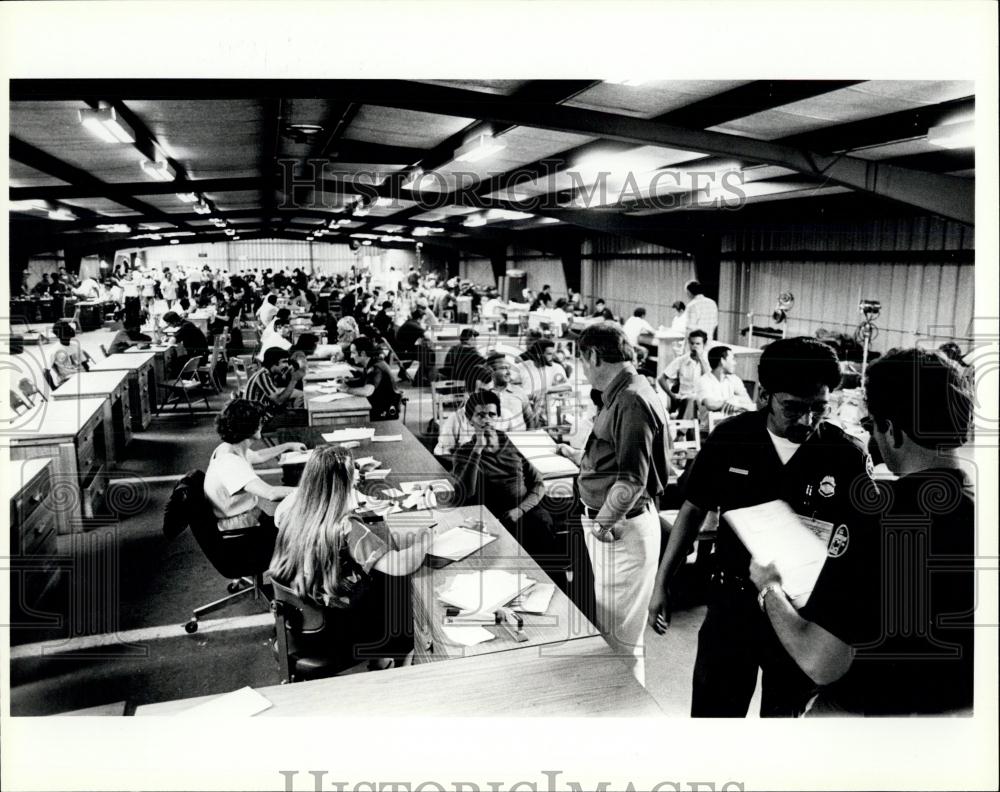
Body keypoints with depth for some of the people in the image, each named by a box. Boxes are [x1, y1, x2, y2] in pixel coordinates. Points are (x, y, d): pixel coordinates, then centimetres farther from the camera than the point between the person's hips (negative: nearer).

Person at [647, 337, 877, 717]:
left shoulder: (848, 456, -14)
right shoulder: (730, 438, -10)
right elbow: (694, 509, 2)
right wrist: (661, 584, 1)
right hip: (732, 600, 1)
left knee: (786, 713, 19)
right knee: (711, 712, 11)